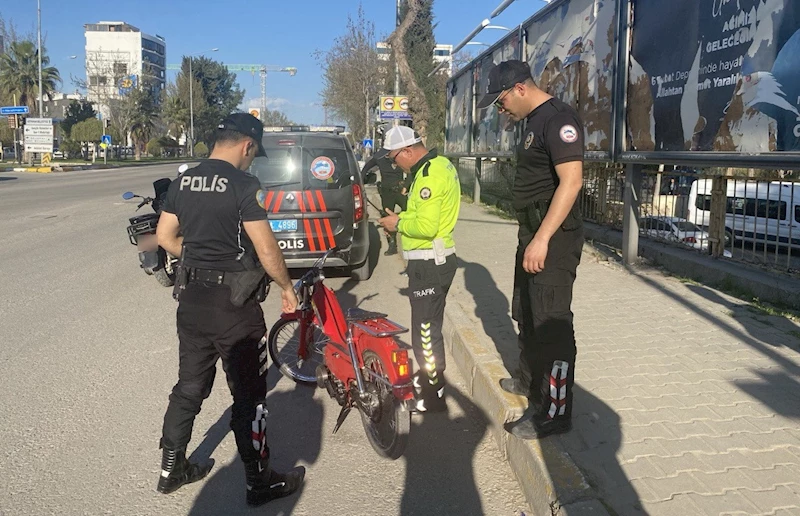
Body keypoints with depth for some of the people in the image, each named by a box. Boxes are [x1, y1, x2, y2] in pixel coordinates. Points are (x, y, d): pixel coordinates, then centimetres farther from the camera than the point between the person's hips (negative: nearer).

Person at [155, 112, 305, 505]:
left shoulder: (183, 181, 6)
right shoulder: (243, 185, -16)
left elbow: (164, 237, 11)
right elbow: (266, 248, -17)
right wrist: (287, 288, -3)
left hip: (191, 299, 7)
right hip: (234, 305, -7)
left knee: (190, 387, 19)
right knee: (249, 396, 5)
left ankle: (171, 469, 30)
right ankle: (260, 483, 16)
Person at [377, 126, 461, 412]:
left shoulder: (430, 174, -21)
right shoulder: (438, 164, 12)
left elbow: (426, 226, -27)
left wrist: (398, 223, -12)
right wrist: (402, 217, 6)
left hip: (429, 265, -11)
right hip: (435, 260, 11)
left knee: (425, 331, -2)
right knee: (428, 325, 22)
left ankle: (433, 395, 9)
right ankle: (430, 375, 38)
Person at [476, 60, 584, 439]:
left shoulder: (559, 119, -16)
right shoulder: (534, 121, 16)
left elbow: (571, 181, -25)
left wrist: (542, 239, -28)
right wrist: (531, 237, 19)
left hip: (554, 240, -11)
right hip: (533, 235, 11)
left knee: (551, 325, -6)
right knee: (526, 315, 22)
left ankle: (554, 412, 2)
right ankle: (529, 379, 41)